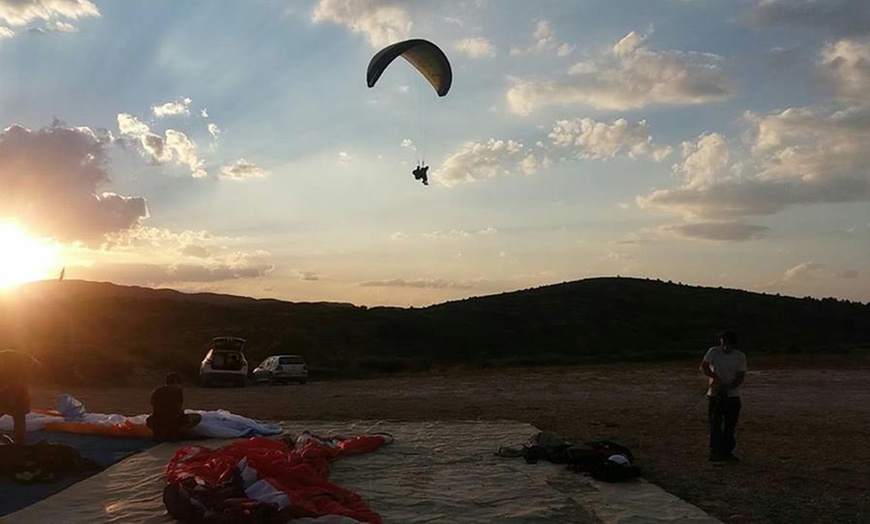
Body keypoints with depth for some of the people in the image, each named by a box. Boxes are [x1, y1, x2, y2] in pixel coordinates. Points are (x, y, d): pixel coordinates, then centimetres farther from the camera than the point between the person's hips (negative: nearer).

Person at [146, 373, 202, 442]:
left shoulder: (156, 391, 13)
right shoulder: (178, 391, 2)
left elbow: (153, 411, 18)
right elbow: (180, 411, 6)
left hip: (156, 425, 5)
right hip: (173, 424, -5)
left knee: (148, 420, 39)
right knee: (197, 417, 12)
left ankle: (159, 433, 12)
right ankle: (175, 433, -1)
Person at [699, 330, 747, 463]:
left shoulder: (740, 356, -1)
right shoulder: (713, 352, -6)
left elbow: (741, 377, -4)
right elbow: (703, 367, -15)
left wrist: (728, 387, -19)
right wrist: (715, 377, -30)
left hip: (733, 395, 2)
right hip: (715, 394, -2)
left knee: (730, 425, 6)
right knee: (715, 424, -1)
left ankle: (727, 452, 17)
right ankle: (715, 452, 5)